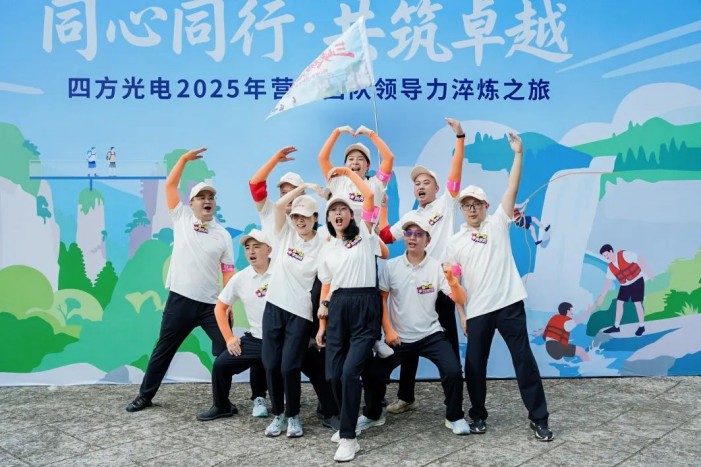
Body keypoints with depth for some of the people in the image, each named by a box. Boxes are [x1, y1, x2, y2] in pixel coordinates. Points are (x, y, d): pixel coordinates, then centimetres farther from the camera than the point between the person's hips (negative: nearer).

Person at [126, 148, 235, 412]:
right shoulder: (181, 218, 4)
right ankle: (145, 395, 29)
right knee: (164, 349, 13)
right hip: (180, 299, 0)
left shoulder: (223, 235, 4)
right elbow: (170, 186, -1)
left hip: (212, 303, 1)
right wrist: (184, 158, -6)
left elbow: (228, 271, 4)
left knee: (226, 351, 0)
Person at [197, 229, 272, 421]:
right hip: (255, 340, 3)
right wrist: (229, 338, 6)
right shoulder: (240, 279, 2)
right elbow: (220, 308, 14)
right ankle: (222, 407, 18)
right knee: (221, 364, -5)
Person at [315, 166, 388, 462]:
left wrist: (347, 171, 8)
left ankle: (348, 437, -6)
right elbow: (326, 287, 16)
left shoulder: (364, 233, 6)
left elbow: (369, 195, -3)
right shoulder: (327, 249, 17)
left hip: (365, 306, -4)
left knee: (350, 371, -16)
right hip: (338, 308, 5)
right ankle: (348, 424, 27)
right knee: (333, 374, 2)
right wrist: (322, 324, 11)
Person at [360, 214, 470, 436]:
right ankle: (373, 414, 23)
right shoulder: (391, 266, -4)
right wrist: (388, 330, -7)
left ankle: (455, 417, 6)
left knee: (453, 372, -20)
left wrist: (452, 281, -34)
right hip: (398, 337, 1)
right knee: (373, 373, -6)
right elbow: (381, 299, 1)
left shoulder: (437, 267, -8)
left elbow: (460, 300, -14)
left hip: (431, 335, -1)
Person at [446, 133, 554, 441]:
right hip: (477, 311, 2)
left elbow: (512, 189, -3)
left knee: (524, 360, 2)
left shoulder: (498, 224, 5)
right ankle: (478, 416, 26)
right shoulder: (456, 242, 9)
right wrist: (461, 313, 4)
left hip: (509, 304, -2)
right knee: (474, 365, 8)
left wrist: (518, 154, -8)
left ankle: (539, 419, 12)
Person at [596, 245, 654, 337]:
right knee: (619, 302, 4)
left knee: (637, 303, -8)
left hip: (637, 281, -7)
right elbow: (608, 282, 4)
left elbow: (640, 260, -17)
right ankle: (616, 326, 13)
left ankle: (642, 326, 6)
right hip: (625, 285, 7)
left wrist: (648, 272, -21)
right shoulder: (610, 267, 0)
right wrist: (602, 296, 0)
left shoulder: (624, 255, -18)